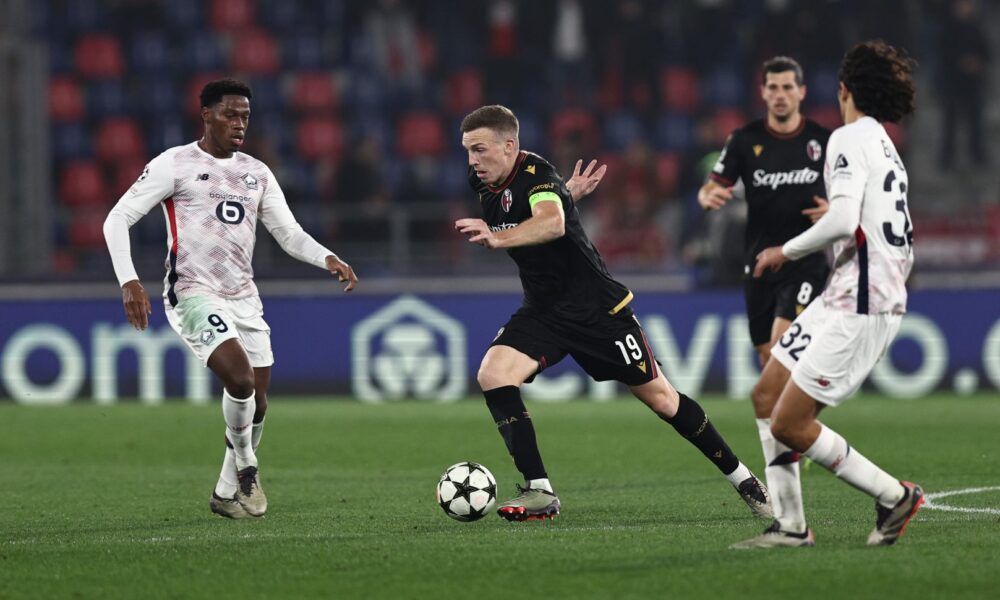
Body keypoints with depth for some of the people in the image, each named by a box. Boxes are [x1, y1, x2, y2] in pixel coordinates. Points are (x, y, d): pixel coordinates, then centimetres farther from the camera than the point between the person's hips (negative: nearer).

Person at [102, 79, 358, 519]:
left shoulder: (257, 173, 13)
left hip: (244, 298, 6)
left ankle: (227, 492, 25)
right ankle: (246, 467, 0)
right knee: (240, 380, -25)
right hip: (194, 295, -6)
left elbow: (289, 234, 14)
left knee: (256, 403, 6)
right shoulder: (175, 164, -3)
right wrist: (129, 282, -17)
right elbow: (117, 219, -5)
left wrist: (328, 259, -7)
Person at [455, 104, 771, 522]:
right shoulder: (483, 186, 2)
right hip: (543, 311, 7)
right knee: (492, 375, -18)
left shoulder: (536, 174, -22)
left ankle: (742, 479, 19)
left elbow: (552, 223, -45)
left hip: (596, 307, -7)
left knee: (659, 397, 1)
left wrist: (495, 238, -57)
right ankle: (539, 492, -16)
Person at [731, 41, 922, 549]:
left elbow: (843, 221, -23)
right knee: (767, 396, 11)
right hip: (844, 297, 10)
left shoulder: (851, 139, -10)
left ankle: (894, 497, 2)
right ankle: (790, 525, 11)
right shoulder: (887, 149, 20)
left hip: (860, 306, -10)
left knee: (789, 424, -9)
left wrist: (786, 252, -10)